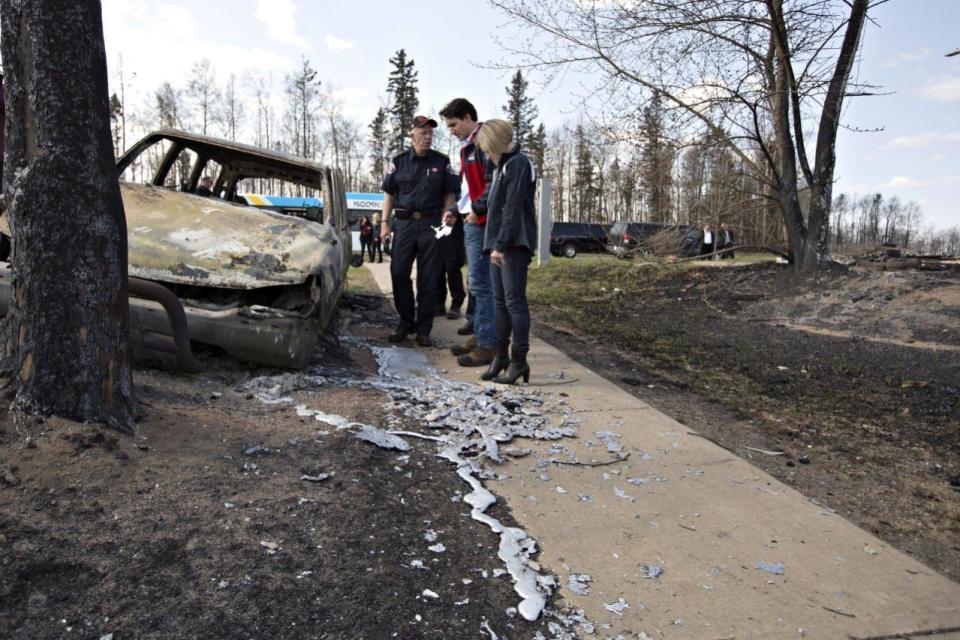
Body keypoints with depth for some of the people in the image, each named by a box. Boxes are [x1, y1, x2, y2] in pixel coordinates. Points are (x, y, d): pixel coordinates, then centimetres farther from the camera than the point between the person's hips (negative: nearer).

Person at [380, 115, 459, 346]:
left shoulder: (442, 162, 7)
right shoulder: (398, 162, 9)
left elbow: (449, 194, 7)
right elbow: (389, 194, 12)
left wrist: (445, 220, -6)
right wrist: (385, 221, 2)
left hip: (431, 224, -1)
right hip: (404, 223, 1)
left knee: (428, 279, 0)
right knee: (399, 274, -1)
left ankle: (423, 329, 8)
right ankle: (406, 322, 14)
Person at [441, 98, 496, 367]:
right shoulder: (468, 147, 23)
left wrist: (478, 209, -21)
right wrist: (456, 211, 19)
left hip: (482, 223, -10)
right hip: (471, 222, 10)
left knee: (481, 284, -9)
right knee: (475, 282, 13)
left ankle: (487, 346, -5)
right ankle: (478, 334, 22)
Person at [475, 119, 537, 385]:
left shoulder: (518, 163, -8)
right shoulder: (503, 166, 21)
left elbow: (513, 208, -16)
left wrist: (501, 244, -19)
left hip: (514, 245, -9)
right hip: (499, 244, 10)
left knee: (514, 301, -8)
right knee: (501, 301, 11)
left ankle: (519, 360, -3)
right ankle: (501, 355, 18)